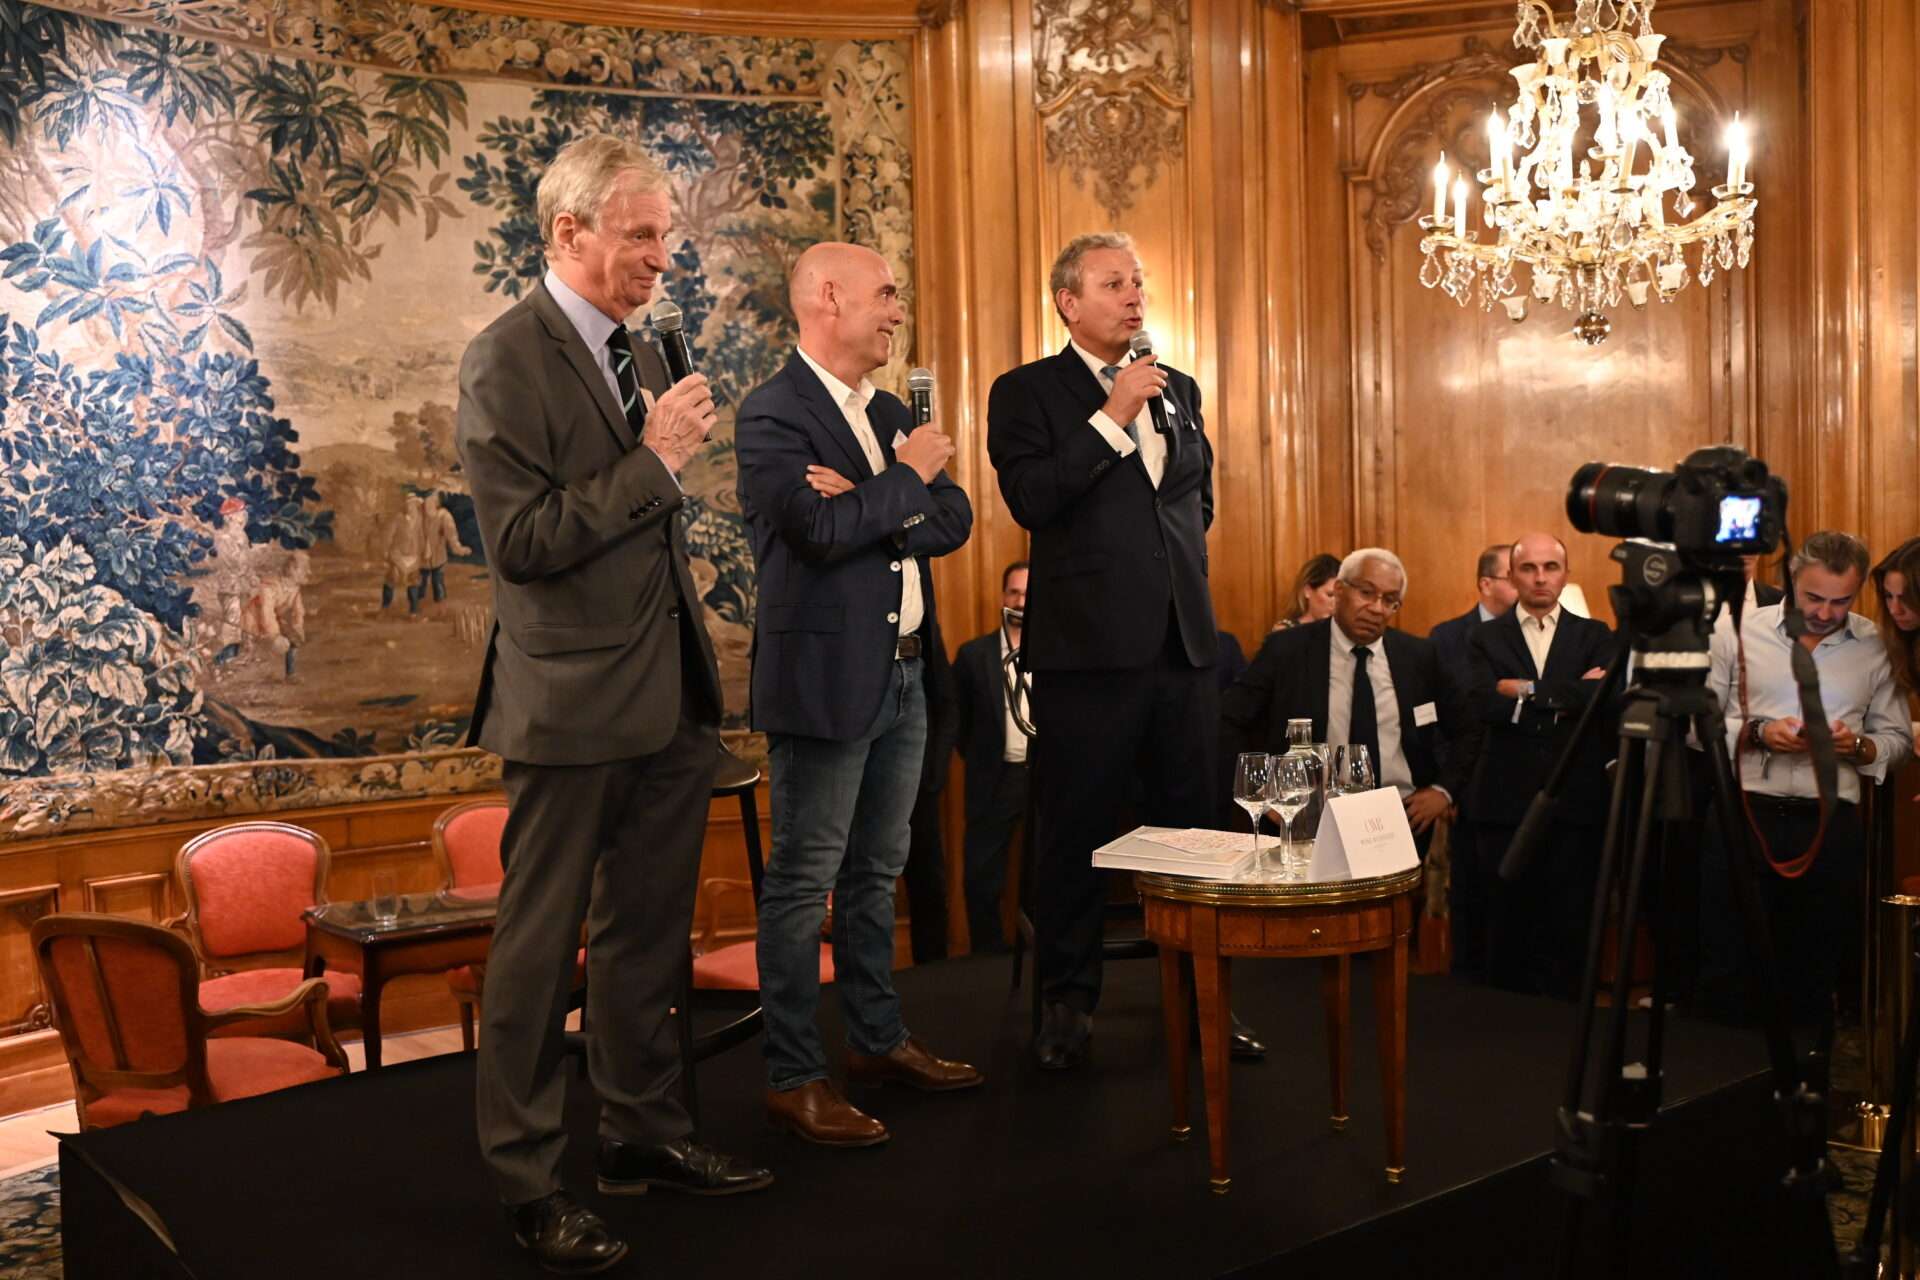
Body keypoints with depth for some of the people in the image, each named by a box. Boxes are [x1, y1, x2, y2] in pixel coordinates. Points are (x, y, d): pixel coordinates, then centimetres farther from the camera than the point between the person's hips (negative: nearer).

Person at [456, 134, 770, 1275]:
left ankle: (646, 1133, 31)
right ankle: (530, 1180, 17)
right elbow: (520, 541, -19)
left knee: (649, 935, 16)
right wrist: (654, 462, -18)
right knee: (541, 947, 4)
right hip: (574, 706, -8)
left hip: (671, 698, 8)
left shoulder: (640, 352, 14)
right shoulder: (507, 360, -12)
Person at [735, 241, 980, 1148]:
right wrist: (906, 480, -9)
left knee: (876, 871, 18)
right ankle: (793, 1077, 8)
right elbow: (823, 530, -24)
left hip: (904, 674, 9)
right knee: (804, 882, -1)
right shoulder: (772, 416, -11)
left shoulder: (891, 413, 15)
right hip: (827, 678, -8)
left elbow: (954, 520, 5)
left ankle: (879, 1039, 30)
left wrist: (870, 506, -12)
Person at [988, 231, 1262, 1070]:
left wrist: (1184, 570, 16)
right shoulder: (1026, 392, -1)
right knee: (1075, 834, 3)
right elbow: (1029, 498, -17)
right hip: (1088, 646, -5)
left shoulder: (1179, 389, 16)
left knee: (1191, 826, 10)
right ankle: (1067, 1004, 16)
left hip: (1184, 643, 5)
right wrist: (1113, 418, -16)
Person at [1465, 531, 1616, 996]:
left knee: (1568, 929, 4)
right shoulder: (1486, 637, 7)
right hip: (1506, 804, 0)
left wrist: (1528, 691, -9)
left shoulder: (1595, 636, 8)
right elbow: (1481, 703, -11)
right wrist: (1568, 697, -11)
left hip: (1576, 804, 0)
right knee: (1508, 927, 7)